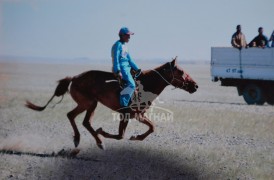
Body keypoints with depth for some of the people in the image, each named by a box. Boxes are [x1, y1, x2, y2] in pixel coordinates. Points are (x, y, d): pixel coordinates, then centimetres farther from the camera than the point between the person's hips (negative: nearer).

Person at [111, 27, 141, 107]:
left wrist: (136, 68, 20)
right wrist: (118, 71, -27)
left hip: (126, 67, 11)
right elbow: (116, 59, -18)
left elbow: (129, 59, 24)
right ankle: (123, 104, -26)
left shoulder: (124, 46, 20)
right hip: (121, 68, -11)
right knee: (131, 84, -25)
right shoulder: (118, 45, -9)